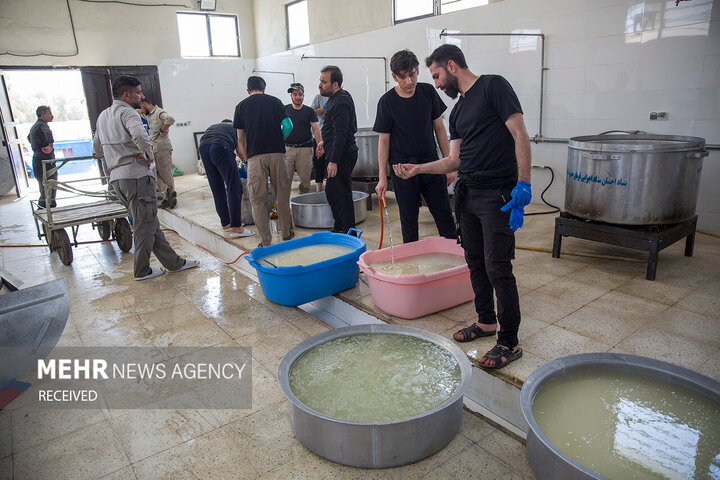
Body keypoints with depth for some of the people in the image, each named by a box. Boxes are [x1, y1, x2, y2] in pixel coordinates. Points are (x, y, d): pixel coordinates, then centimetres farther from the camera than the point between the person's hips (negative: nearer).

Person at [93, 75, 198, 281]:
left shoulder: (103, 116, 19)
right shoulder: (127, 112, -10)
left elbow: (97, 150, 26)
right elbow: (139, 135, -32)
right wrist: (148, 154, -16)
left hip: (116, 177, 9)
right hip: (136, 175, -9)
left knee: (149, 222, 12)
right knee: (145, 224, 2)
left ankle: (173, 262, 19)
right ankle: (142, 270, 12)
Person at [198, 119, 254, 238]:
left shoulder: (212, 127, 40)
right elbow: (239, 151, 21)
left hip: (203, 148, 6)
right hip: (220, 147, -5)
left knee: (217, 189, 13)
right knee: (234, 187, -4)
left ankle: (225, 224, 20)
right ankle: (236, 227, -9)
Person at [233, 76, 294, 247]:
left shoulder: (241, 106, 11)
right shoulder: (275, 101, 9)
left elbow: (240, 139, 10)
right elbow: (288, 126, -1)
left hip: (255, 156, 0)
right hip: (277, 153, 0)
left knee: (258, 200, 4)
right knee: (282, 195, 11)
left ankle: (265, 241, 3)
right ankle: (287, 233, 20)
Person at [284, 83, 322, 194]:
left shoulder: (309, 111, 11)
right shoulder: (284, 109, 13)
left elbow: (316, 129, 2)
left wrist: (320, 144, -13)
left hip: (305, 149, 0)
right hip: (287, 148, 0)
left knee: (305, 179, -1)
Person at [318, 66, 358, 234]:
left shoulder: (340, 103, -17)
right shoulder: (339, 98, 16)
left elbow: (340, 135, -24)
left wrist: (333, 161, -28)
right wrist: (325, 141, 30)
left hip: (342, 156, -11)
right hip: (341, 155, 11)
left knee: (341, 195, -7)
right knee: (332, 193, 16)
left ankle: (348, 232, 2)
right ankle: (340, 228, 25)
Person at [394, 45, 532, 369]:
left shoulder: (493, 87, -4)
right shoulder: (458, 111, 19)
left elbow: (520, 136, -11)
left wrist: (523, 183, -19)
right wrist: (416, 169, 8)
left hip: (497, 195, -8)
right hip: (467, 195, 8)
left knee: (497, 268, -7)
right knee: (475, 261, 14)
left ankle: (509, 342, 5)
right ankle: (486, 321, 31)